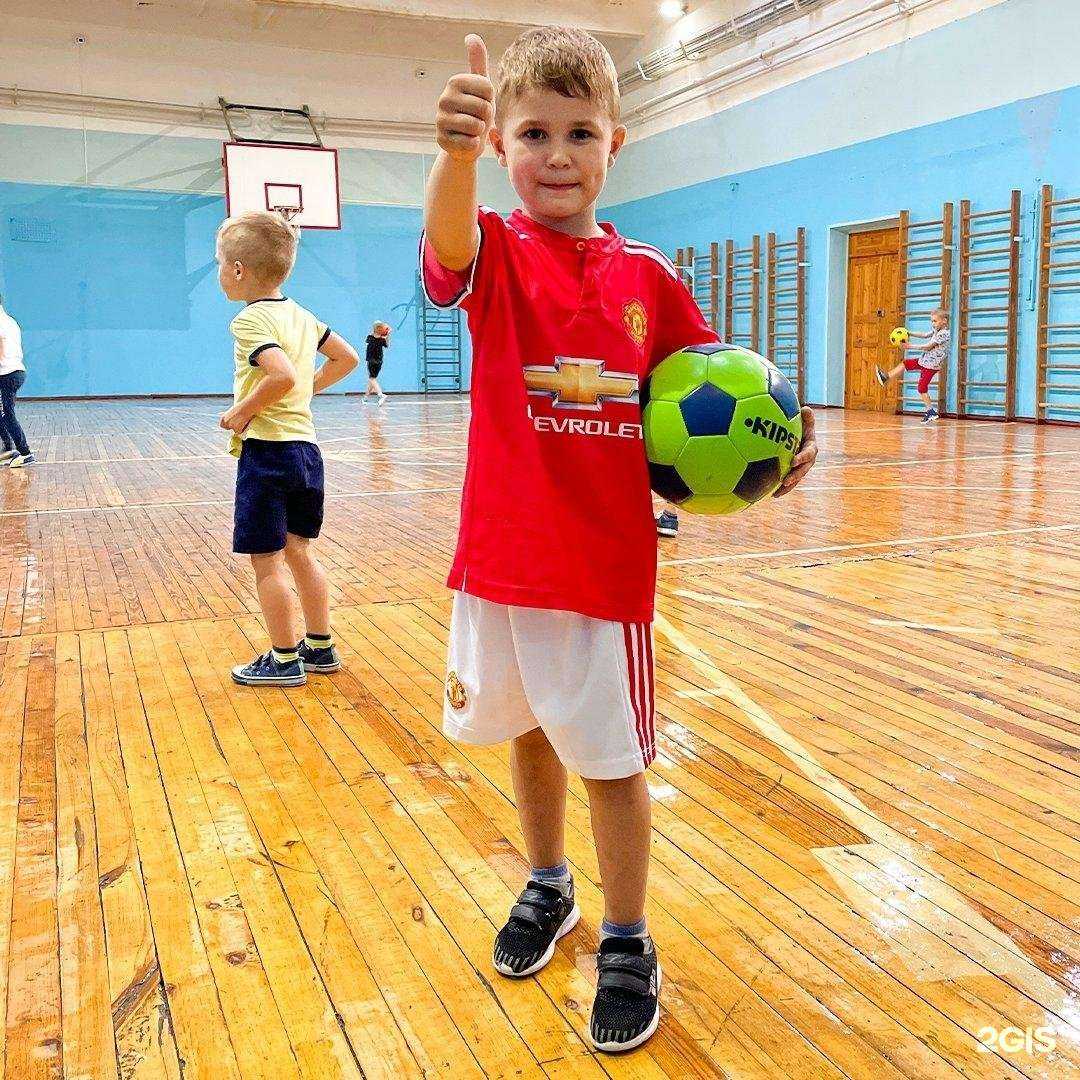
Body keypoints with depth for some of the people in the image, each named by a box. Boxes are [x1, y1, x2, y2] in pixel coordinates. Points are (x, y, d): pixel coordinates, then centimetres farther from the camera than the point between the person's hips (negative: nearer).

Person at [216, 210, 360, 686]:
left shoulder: (250, 320, -14)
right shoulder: (302, 315, 11)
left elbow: (283, 376, -30)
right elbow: (347, 358, 19)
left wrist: (244, 410, -17)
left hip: (267, 450, -9)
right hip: (306, 446, 9)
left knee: (267, 561, 1)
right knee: (298, 551, 17)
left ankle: (284, 660, 10)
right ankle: (320, 647, 24)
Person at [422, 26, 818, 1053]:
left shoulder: (646, 277, 0)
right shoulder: (493, 254, -4)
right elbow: (447, 240, -29)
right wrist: (457, 151, -51)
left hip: (608, 562, -1)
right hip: (501, 553, 1)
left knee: (613, 757, 6)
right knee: (529, 730, 19)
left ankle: (627, 946, 27)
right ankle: (546, 888, 44)